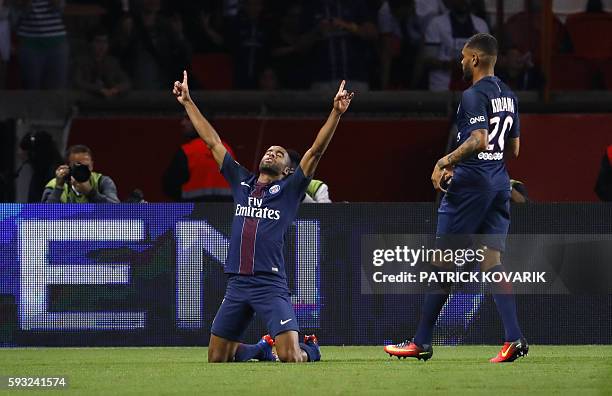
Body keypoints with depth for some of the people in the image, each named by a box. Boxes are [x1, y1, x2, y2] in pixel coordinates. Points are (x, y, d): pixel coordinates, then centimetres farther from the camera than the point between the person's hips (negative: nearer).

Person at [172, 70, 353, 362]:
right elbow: (213, 142, 20)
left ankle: (310, 348, 21)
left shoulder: (289, 189, 6)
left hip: (271, 285, -4)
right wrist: (188, 103, 22)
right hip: (237, 284, 4)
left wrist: (336, 113, -14)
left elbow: (316, 150, -4)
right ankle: (260, 349, 36)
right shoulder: (242, 183, 16)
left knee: (291, 358, -16)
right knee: (216, 359, 7)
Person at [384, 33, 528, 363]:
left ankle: (422, 342, 4)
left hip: (470, 184, -8)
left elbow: (479, 140, -25)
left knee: (443, 261, 0)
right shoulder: (507, 96, 15)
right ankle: (514, 337, -12)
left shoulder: (474, 95, -12)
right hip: (500, 182, 8)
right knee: (491, 261, 3)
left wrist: (445, 161, -20)